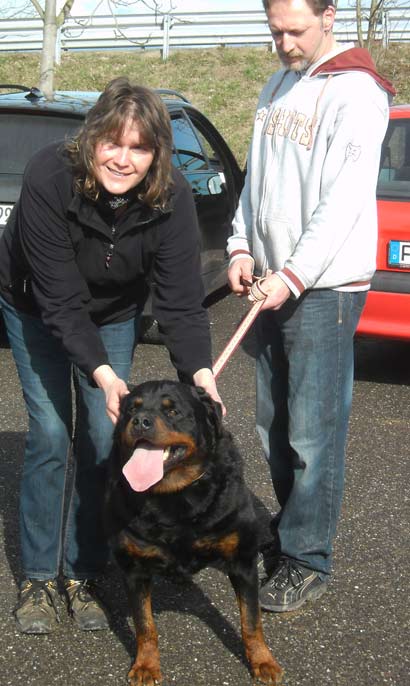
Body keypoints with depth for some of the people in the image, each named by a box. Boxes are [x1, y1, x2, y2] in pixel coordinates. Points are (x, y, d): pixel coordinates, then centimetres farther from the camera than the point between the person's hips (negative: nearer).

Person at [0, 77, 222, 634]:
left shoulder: (171, 197, -27)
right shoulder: (50, 179, -35)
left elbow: (180, 298, -28)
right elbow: (60, 297, -35)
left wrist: (199, 371, -43)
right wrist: (99, 371, -45)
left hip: (114, 313, 2)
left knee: (102, 438, -4)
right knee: (51, 435, -8)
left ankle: (84, 574, 12)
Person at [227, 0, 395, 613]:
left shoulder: (355, 92, -11)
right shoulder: (277, 87, 15)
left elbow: (346, 200, -19)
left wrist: (295, 276, -23)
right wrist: (242, 247, 6)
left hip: (324, 286, -8)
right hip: (272, 281, 8)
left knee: (314, 430, -4)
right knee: (273, 423, 14)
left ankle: (308, 561, 5)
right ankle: (291, 528, 29)